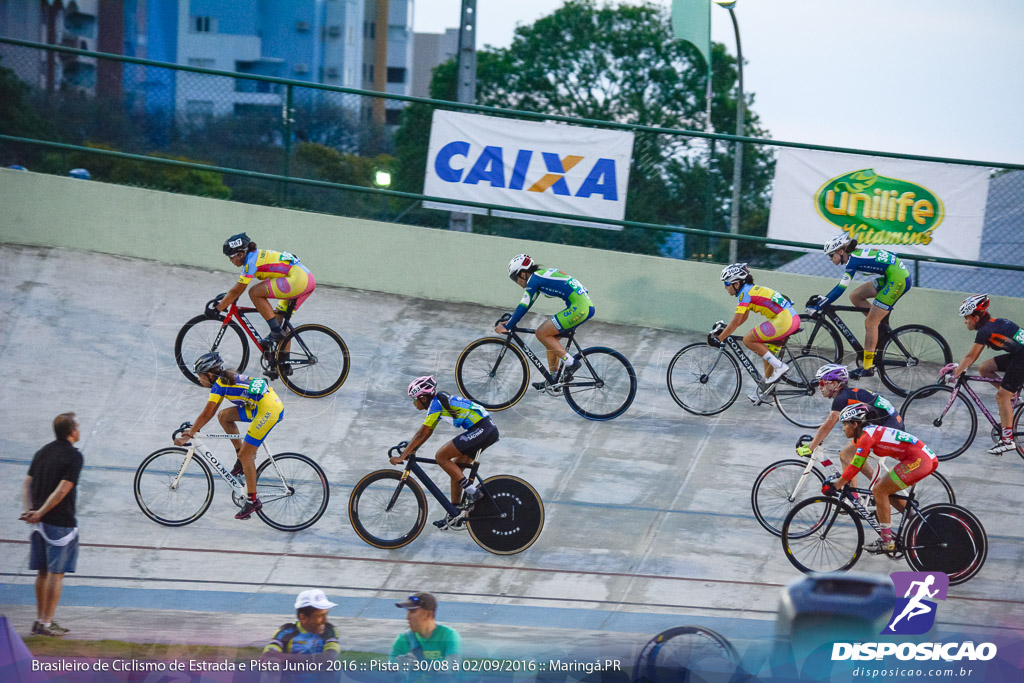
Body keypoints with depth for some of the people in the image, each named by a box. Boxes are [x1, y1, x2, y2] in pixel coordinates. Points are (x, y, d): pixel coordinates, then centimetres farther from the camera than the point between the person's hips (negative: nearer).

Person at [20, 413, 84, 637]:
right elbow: (63, 489, -19)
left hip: (41, 522, 7)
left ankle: (40, 619, 20)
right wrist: (40, 513, -17)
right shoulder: (73, 456, -11)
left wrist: (30, 509, -5)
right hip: (61, 522, -7)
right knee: (56, 573, -2)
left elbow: (27, 484, 6)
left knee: (43, 572, 14)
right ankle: (46, 623, -3)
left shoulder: (43, 452, 11)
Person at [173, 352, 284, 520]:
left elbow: (206, 415, -10)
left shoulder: (219, 385, -9)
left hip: (268, 411, -9)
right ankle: (242, 459, 18)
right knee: (224, 416, 14)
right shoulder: (226, 379, 17)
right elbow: (210, 412, 26)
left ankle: (253, 500, 1)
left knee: (245, 455, -5)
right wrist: (193, 428, 27)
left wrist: (188, 435, -5)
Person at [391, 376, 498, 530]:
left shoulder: (436, 404, -11)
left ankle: (471, 490, -10)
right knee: (456, 468, 14)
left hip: (481, 429, -10)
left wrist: (402, 456, -8)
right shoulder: (437, 401, 17)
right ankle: (453, 517, 17)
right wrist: (410, 450, 21)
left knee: (441, 456, -10)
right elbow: (426, 433, 25)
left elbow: (421, 434, -12)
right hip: (490, 430, 10)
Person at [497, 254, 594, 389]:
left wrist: (507, 327, 1)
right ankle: (554, 377, 20)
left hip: (579, 307, -10)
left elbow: (523, 307, -6)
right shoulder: (543, 274, 22)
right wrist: (509, 321, 32)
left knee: (542, 333, -6)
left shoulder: (534, 278, -5)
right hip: (587, 306, 10)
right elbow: (524, 305, 30)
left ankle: (570, 363, -6)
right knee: (550, 337, 16)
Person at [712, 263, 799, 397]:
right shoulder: (750, 289, 20)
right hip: (793, 318, 10)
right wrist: (724, 329, 26)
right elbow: (742, 319, 28)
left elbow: (735, 322, -10)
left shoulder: (744, 293, -8)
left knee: (748, 340, -5)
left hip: (783, 320, -10)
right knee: (768, 353, 20)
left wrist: (719, 339, -5)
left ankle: (779, 366, -7)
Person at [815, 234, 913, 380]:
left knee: (870, 323, -6)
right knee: (855, 296, 10)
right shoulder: (855, 255, 13)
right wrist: (824, 299, 24)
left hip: (899, 279, -9)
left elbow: (840, 289, -18)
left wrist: (818, 307, -15)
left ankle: (867, 367, -1)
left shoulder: (853, 260, -14)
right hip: (891, 277, 9)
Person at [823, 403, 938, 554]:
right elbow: (855, 464, 25)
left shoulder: (867, 436, -11)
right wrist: (837, 481, 23)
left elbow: (854, 467, -13)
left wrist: (834, 487, -6)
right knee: (884, 489, 19)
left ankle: (887, 541, -4)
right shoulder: (872, 432, 18)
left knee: (880, 490, -6)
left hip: (918, 459, -10)